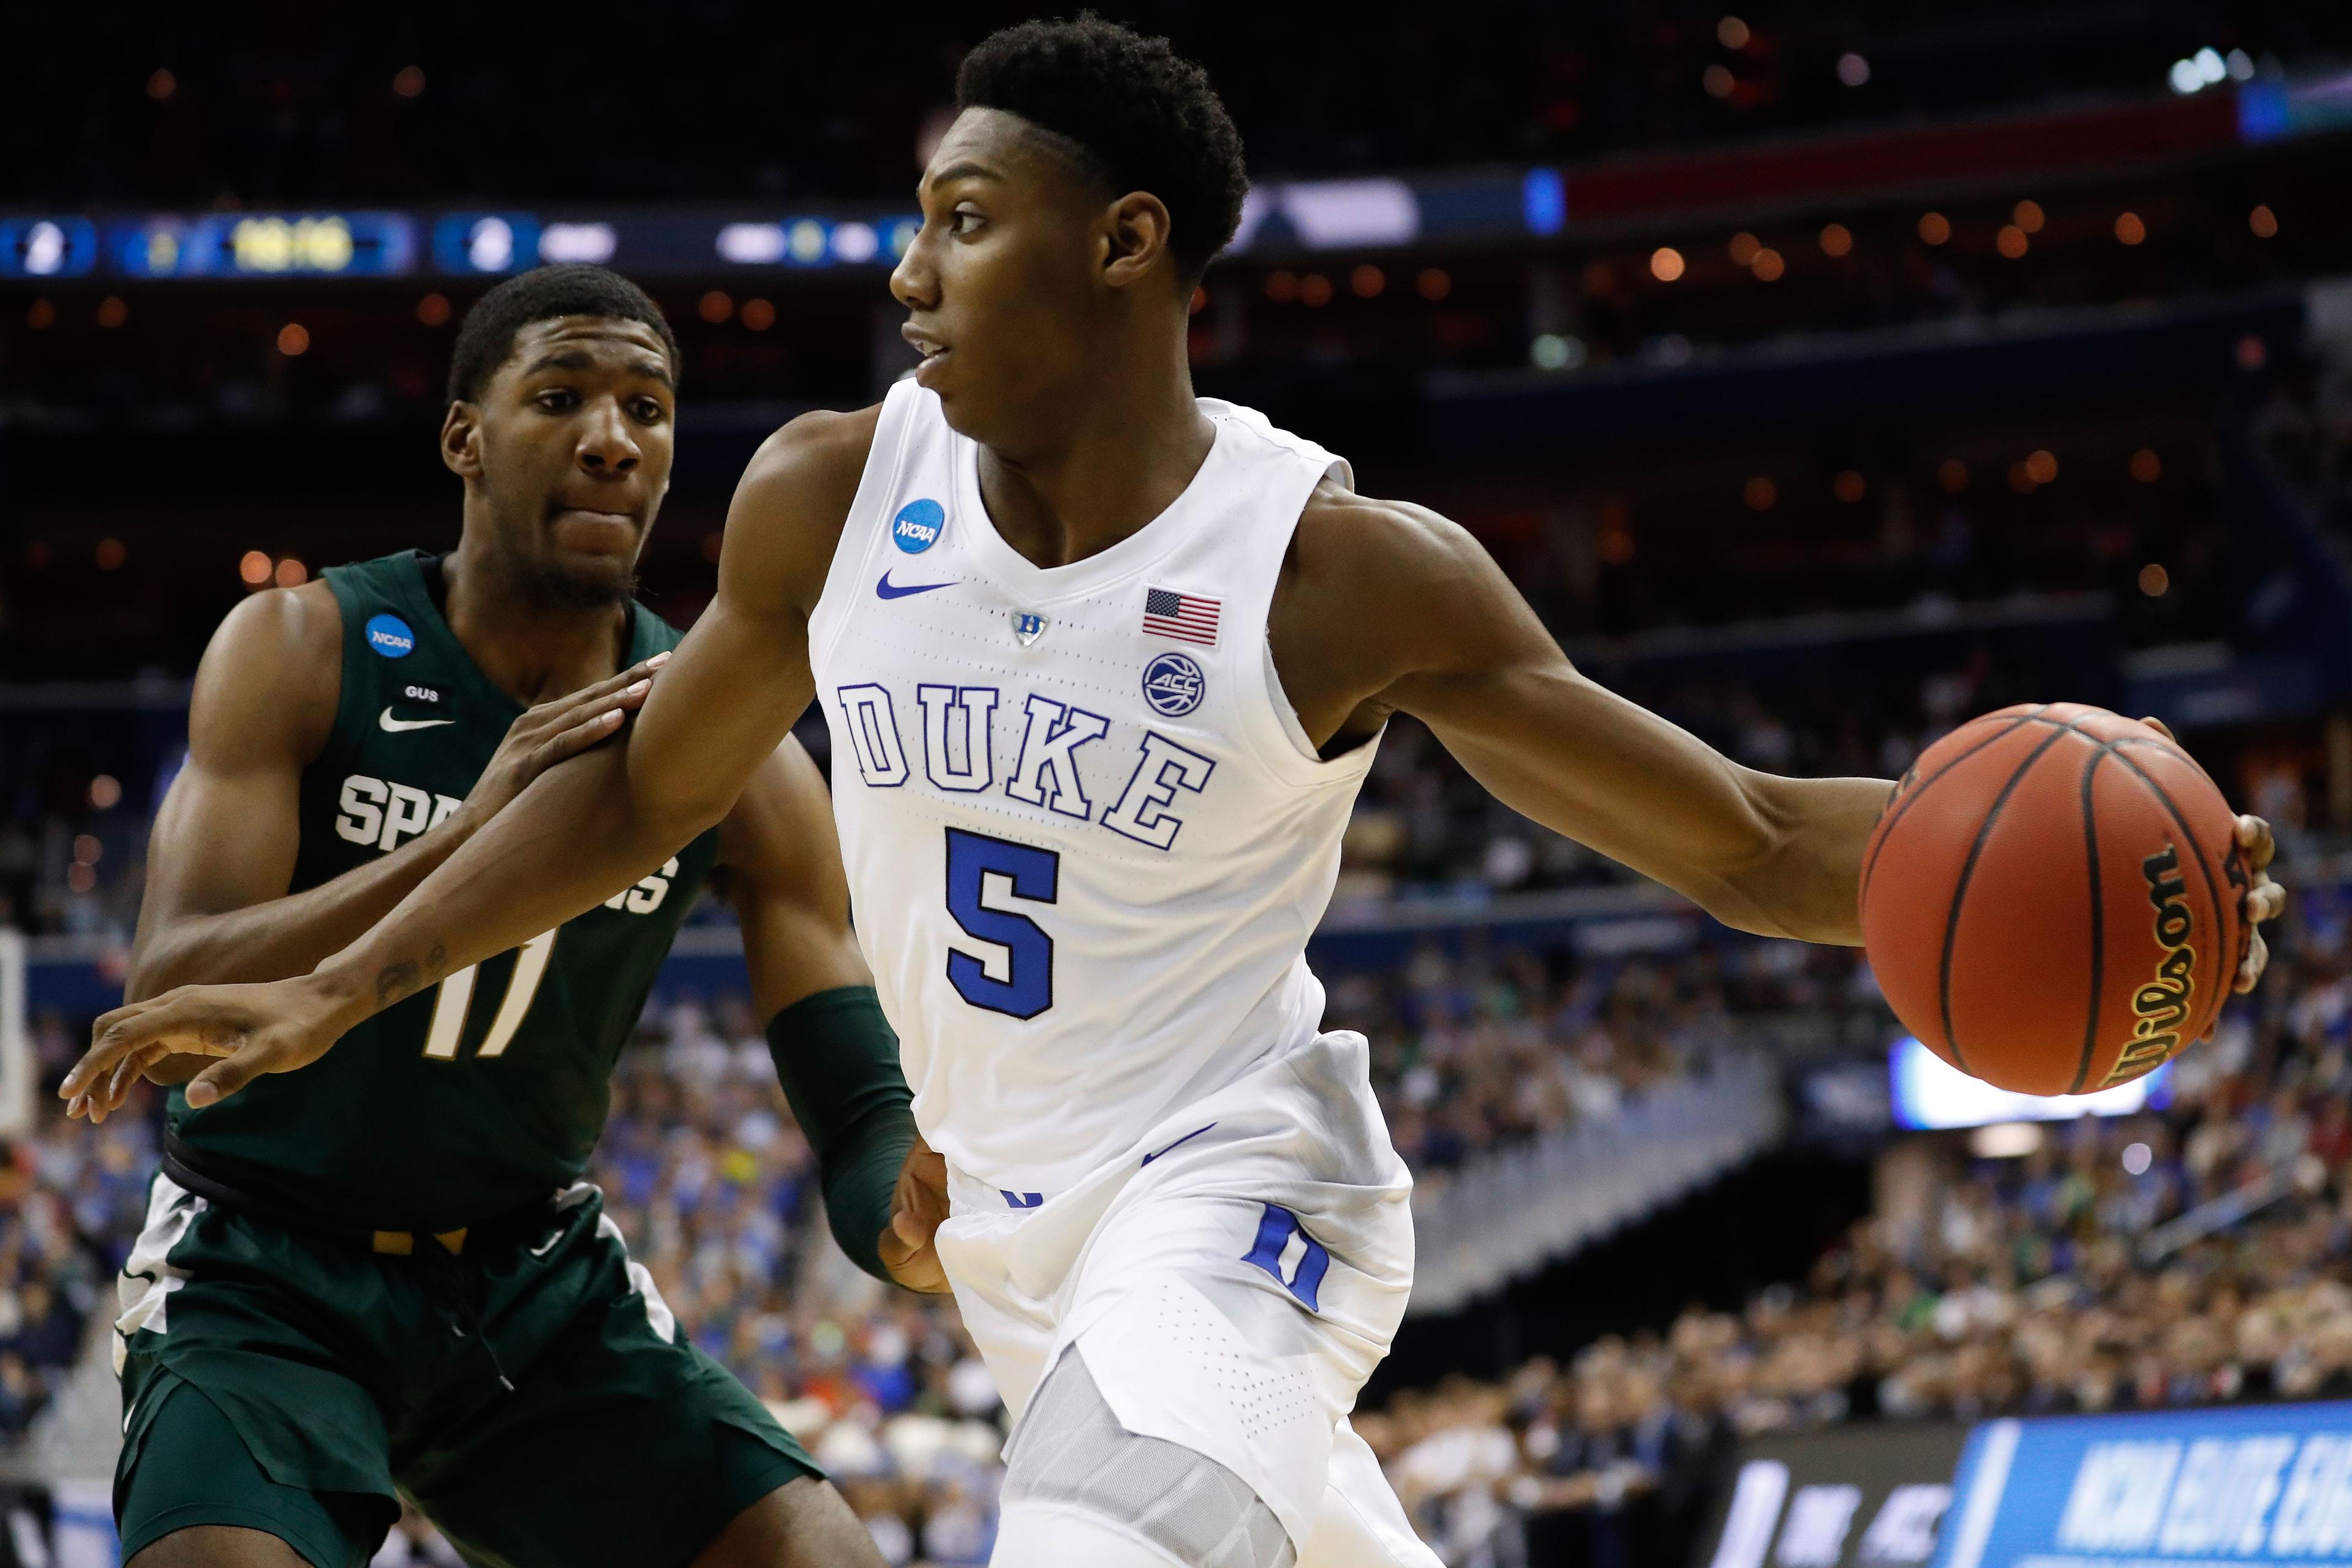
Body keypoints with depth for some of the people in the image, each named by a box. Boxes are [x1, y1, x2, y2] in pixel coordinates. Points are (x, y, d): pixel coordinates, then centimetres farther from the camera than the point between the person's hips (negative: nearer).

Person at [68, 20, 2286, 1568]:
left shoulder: (1344, 572, -18)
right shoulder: (829, 499, -6)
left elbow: (1744, 839, -16)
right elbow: (648, 784, 11)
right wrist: (337, 992, 8)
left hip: (1234, 1189, -6)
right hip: (1011, 1225, 6)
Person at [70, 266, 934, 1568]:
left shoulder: (732, 753, -6)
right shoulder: (301, 651, -13)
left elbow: (867, 1128, -8)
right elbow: (165, 1012, -24)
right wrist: (470, 837, -37)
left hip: (538, 1280, 3)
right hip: (263, 1275, -3)